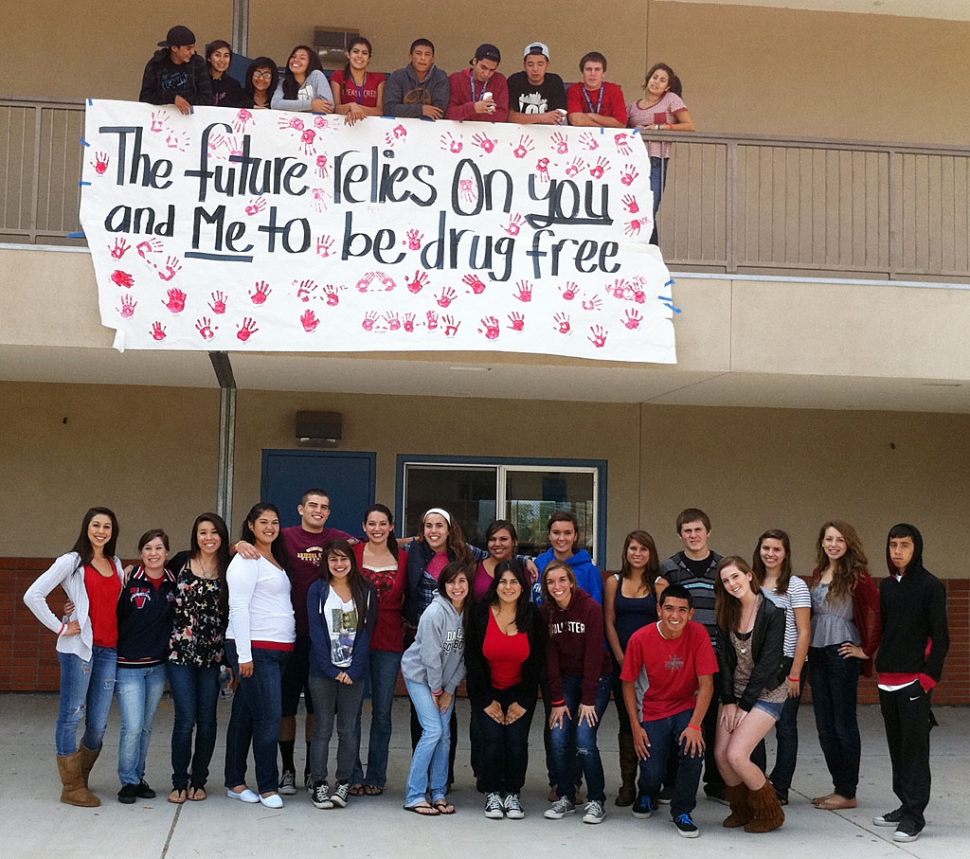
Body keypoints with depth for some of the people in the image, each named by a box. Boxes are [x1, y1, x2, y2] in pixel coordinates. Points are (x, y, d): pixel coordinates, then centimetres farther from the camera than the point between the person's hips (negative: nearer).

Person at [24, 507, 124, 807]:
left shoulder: (116, 565, 16)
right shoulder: (72, 562, -2)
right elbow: (33, 595, -8)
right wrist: (60, 628, -8)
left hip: (108, 650, 5)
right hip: (78, 648, -5)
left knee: (98, 724, 5)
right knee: (72, 716, 0)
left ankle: (80, 778, 24)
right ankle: (72, 788, 8)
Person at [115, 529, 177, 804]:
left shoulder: (174, 583, 2)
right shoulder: (129, 582, -9)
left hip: (158, 665, 4)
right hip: (129, 667, -4)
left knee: (146, 727, 12)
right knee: (133, 727, -8)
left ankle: (139, 778, 24)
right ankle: (128, 781, 7)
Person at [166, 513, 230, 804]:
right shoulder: (181, 562, 3)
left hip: (213, 653, 1)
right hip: (180, 650, -1)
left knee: (206, 719, 6)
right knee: (185, 718, -3)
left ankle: (198, 780, 19)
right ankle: (179, 782, 9)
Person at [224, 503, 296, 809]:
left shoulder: (276, 560, 18)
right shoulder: (246, 560, -7)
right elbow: (239, 608, -13)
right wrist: (244, 655, -17)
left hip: (279, 649, 8)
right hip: (254, 650, -8)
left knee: (245, 717, 12)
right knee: (269, 717, -8)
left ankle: (235, 783, 16)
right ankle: (268, 787, -1)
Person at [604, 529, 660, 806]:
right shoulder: (614, 582, 7)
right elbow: (609, 623, 5)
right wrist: (621, 659, -4)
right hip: (622, 661, 1)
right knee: (626, 721, 4)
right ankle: (627, 784, 9)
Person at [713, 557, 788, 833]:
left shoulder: (772, 613, -15)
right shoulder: (727, 613, 4)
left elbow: (767, 663, -15)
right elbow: (724, 658, 2)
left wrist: (744, 705, -14)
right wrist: (728, 701, -7)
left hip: (766, 692, -6)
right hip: (735, 690, 6)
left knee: (736, 755, -16)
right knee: (720, 753, -6)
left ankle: (770, 813, 7)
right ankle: (741, 810, 18)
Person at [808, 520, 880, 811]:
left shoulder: (856, 576, -9)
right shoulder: (818, 574, 12)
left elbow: (879, 611, -18)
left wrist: (867, 650, -14)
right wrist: (807, 651, 11)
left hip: (842, 655, -7)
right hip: (816, 654, 7)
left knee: (843, 725, 0)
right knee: (825, 727, 10)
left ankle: (847, 793, 8)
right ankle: (839, 787, 20)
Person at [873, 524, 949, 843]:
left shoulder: (931, 586, -6)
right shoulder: (886, 586, 12)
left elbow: (940, 636, -7)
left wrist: (928, 677, -12)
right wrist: (880, 664, 9)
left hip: (914, 681, -6)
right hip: (888, 681, 6)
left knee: (914, 747, -5)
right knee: (897, 746, 12)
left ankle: (914, 815, -2)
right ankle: (906, 804, 22)